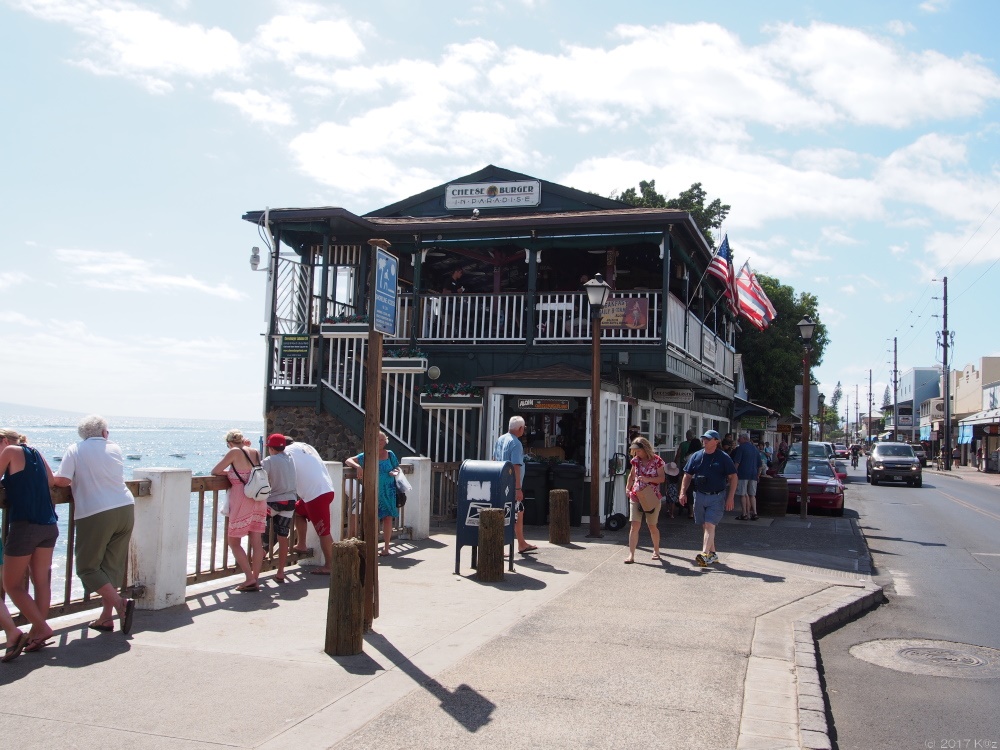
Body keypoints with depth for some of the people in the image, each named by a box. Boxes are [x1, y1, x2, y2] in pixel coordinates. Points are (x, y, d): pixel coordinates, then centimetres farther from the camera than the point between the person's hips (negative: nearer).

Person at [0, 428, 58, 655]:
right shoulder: (35, 453, 16)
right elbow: (50, 481, 21)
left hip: (24, 525, -7)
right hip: (49, 525, 7)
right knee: (42, 581, 9)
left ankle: (42, 627, -1)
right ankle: (37, 633, 14)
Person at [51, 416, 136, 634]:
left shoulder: (74, 450, -1)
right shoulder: (114, 449, 10)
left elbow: (62, 481, -9)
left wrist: (66, 478, 12)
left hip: (95, 514, -4)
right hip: (125, 509, 5)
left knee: (87, 567, 4)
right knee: (112, 566, 11)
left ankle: (121, 604, -12)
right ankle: (106, 617, 12)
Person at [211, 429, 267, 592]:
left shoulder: (234, 452, -6)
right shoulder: (255, 452, 11)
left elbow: (215, 471, -1)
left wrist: (229, 473, 15)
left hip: (242, 500, -6)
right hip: (259, 499, 6)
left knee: (233, 541, 5)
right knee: (256, 542, 7)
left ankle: (249, 579, -1)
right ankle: (255, 580, 10)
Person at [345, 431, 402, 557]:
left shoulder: (390, 455, 7)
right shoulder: (366, 456, 1)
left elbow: (397, 468, 17)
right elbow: (348, 461, -2)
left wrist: (395, 472, -7)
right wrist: (358, 466, -21)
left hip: (388, 492, 1)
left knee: (388, 518, -2)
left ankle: (386, 547, 8)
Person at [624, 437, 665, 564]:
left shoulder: (656, 460, -7)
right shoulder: (636, 460, 5)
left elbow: (662, 478, -8)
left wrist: (648, 479, -22)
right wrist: (627, 487, 6)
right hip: (636, 496, 3)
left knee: (652, 526, 9)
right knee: (634, 525, -7)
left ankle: (656, 550, 32)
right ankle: (631, 554, -8)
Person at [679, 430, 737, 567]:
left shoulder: (724, 458, -3)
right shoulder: (696, 456, 8)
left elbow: (733, 478, -3)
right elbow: (687, 475, 12)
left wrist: (730, 498, -10)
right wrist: (683, 492, 1)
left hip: (716, 497, -5)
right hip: (700, 496, 5)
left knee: (710, 525, -14)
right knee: (705, 526, 11)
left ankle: (705, 554, -21)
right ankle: (712, 553, 23)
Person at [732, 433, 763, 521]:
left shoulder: (741, 448, -4)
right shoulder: (755, 449, 17)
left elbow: (737, 462, -11)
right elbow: (760, 465, 19)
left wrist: (735, 473, -6)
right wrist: (758, 475, 24)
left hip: (743, 474, -6)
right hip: (753, 474, 6)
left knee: (743, 494, -2)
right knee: (752, 495, 12)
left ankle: (744, 514, -2)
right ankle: (754, 513, 6)